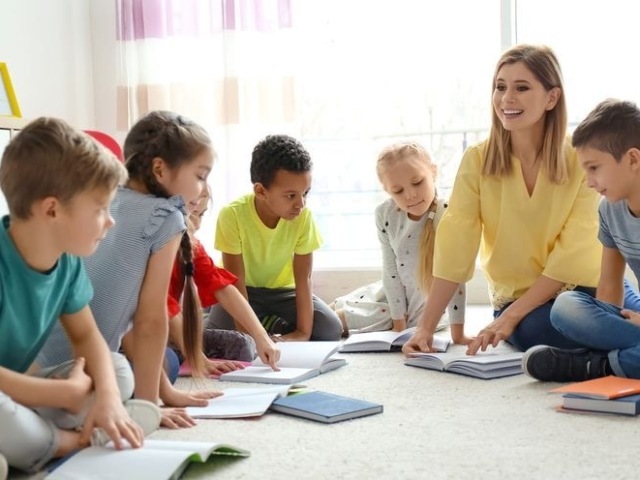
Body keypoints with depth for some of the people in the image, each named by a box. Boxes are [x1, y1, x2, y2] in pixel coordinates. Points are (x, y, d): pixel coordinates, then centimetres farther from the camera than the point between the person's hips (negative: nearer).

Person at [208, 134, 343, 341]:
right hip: (244, 290, -2)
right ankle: (283, 328, -7)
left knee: (331, 328, -19)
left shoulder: (304, 217, -22)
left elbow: (303, 278, -18)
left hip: (281, 289, 2)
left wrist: (303, 331, -24)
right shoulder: (233, 214, -29)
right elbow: (235, 280, -25)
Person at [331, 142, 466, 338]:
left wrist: (458, 334, -32)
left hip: (429, 306, -4)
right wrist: (398, 323, -10)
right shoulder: (385, 215, -16)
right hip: (394, 296, 4)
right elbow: (391, 270, -11)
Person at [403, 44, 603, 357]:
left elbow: (572, 252, -15)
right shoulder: (477, 160, -7)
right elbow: (454, 246, -12)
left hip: (580, 289, -1)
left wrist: (510, 317, -22)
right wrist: (426, 327, -19)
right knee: (534, 330, -30)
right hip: (515, 296, 1)